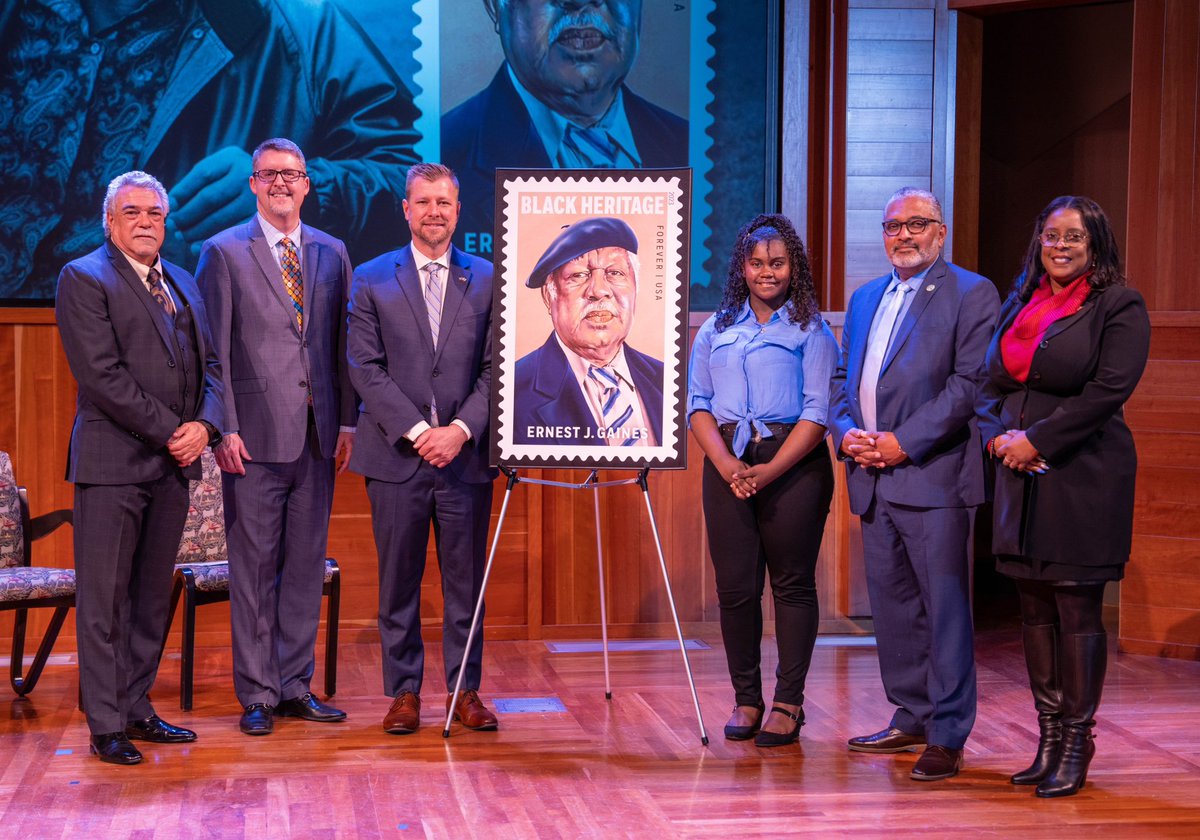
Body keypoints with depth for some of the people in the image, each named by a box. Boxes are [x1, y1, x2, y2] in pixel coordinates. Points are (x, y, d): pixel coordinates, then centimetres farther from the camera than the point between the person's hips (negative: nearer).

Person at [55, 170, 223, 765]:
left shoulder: (182, 283, 18)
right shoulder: (83, 278, -4)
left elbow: (209, 363, 15)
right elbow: (103, 375, -13)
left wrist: (205, 425, -4)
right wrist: (168, 431, -13)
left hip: (173, 466, 7)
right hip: (113, 463, -7)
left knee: (152, 597, 11)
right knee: (104, 599, -2)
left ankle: (137, 709, 20)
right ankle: (107, 726, 3)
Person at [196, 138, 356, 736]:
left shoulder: (332, 253, 12)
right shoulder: (224, 252, 1)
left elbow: (342, 344, 13)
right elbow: (213, 349, -3)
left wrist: (347, 421, 6)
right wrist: (224, 428, -10)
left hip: (317, 434, 4)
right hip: (254, 436, -4)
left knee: (306, 563, 9)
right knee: (254, 566, 1)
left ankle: (295, 686, 18)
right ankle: (257, 693, 9)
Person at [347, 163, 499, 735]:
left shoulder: (488, 280, 7)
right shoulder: (372, 280, 5)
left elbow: (496, 368, 3)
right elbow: (366, 369, -1)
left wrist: (462, 429, -11)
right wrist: (415, 430, -11)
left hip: (465, 454, 1)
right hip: (396, 454, 0)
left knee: (466, 580, 6)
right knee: (398, 582, 5)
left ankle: (465, 689, 16)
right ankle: (403, 691, 14)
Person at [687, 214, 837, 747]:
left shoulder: (810, 329, 4)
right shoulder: (717, 329, 15)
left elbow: (818, 410, -4)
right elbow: (697, 404, 9)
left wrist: (770, 470, -14)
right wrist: (726, 464, -8)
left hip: (793, 465, -3)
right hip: (728, 466, 3)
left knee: (792, 584, 0)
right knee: (735, 586, 1)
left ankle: (788, 704, 7)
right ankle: (746, 699, 12)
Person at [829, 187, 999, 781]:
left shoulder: (971, 293, -3)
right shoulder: (865, 299, 20)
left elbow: (970, 383, -12)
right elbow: (842, 377, 22)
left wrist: (904, 442, -16)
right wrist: (845, 431, 1)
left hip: (933, 475, -7)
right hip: (874, 479, 7)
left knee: (945, 606, -5)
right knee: (891, 604, 12)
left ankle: (947, 737, 0)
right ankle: (911, 720, 23)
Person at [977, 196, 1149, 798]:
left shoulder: (1120, 306, -3)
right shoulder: (1019, 305, 15)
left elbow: (1109, 390, -13)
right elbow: (992, 384, 15)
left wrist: (1036, 439, -14)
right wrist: (998, 436, -5)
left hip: (1084, 476, -6)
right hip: (1022, 476, 6)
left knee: (1077, 611, -3)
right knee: (1035, 609, 8)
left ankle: (1076, 747, 4)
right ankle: (1048, 741, 16)